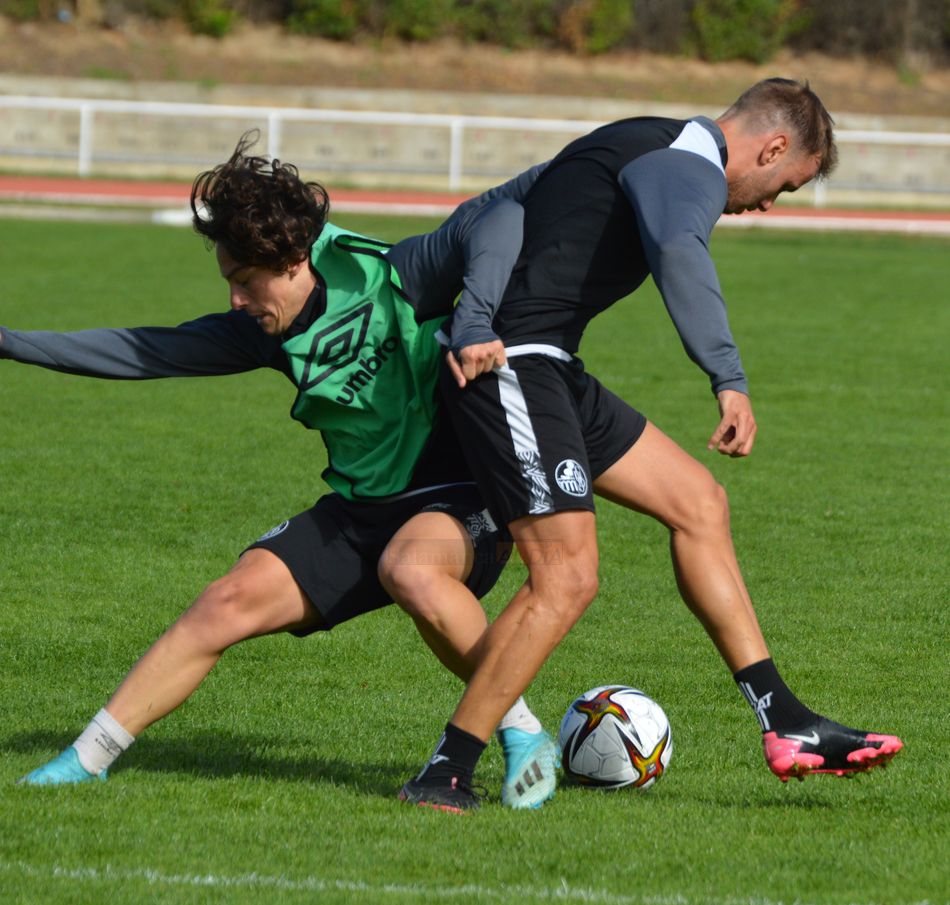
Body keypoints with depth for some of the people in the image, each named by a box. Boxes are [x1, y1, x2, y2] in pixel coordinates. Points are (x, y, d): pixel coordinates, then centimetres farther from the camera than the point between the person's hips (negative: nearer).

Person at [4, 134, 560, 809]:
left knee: (410, 569, -39)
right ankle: (87, 759, -1)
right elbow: (152, 352, 12)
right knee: (234, 598, -9)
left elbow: (499, 216, -26)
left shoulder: (395, 279, -16)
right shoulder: (273, 331, 4)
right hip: (360, 506, 7)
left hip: (458, 498, -6)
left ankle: (523, 734, -21)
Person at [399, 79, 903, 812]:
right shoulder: (690, 164, -11)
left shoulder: (644, 147, 21)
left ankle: (787, 726, 14)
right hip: (514, 367, -11)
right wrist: (730, 380, -36)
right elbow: (681, 255, -35)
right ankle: (444, 778, -9)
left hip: (539, 369, 11)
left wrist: (469, 325, 6)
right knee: (568, 574, -15)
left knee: (698, 503, 12)